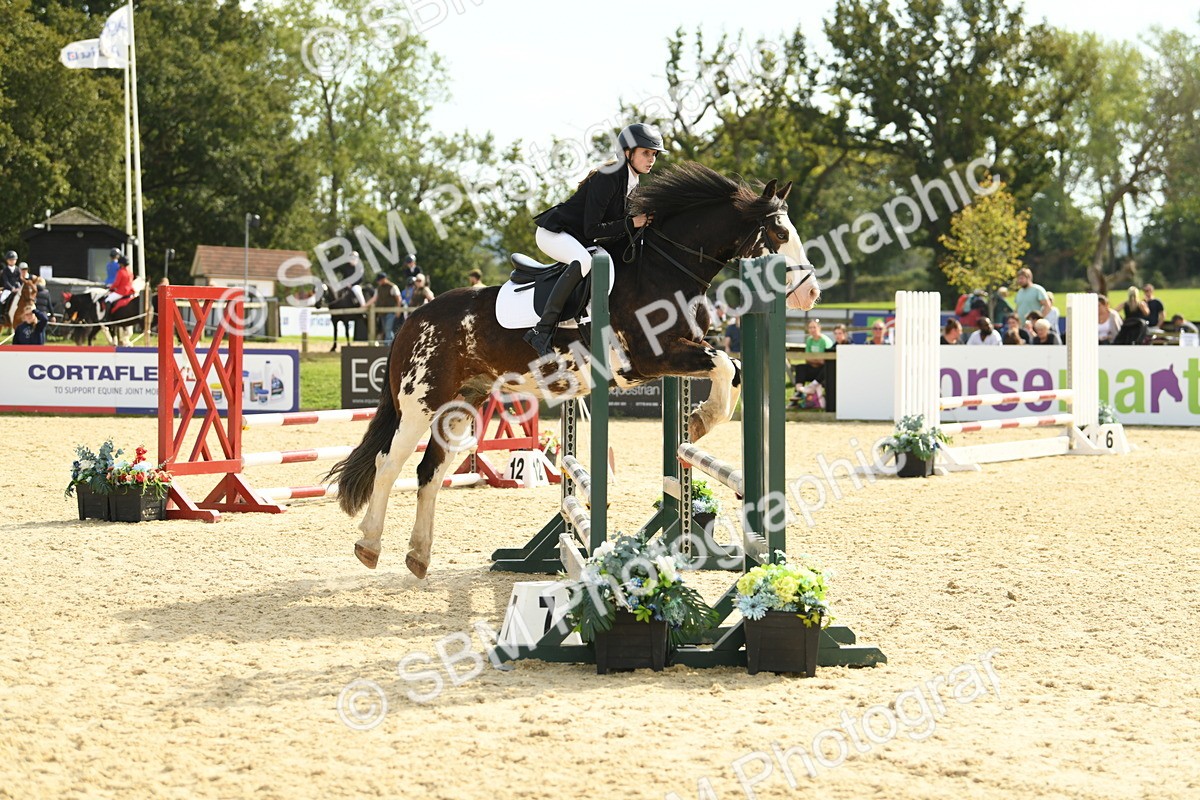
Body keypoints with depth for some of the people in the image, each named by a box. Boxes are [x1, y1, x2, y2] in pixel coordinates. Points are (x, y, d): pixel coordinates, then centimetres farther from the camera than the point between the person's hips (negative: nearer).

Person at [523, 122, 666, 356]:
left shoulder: (634, 182, 4)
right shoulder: (607, 178, -24)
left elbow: (615, 223, 13)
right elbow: (591, 229, -26)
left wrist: (641, 223, -5)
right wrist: (631, 224, -26)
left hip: (580, 239, 10)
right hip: (553, 232, -10)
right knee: (584, 261, -38)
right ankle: (542, 330, -38)